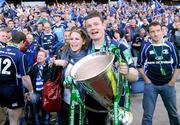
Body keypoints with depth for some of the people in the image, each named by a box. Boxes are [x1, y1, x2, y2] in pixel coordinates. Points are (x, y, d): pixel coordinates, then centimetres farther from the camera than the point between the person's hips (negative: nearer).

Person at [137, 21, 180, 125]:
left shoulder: (170, 46, -2)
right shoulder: (146, 47, -4)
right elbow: (140, 65, 4)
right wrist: (146, 79, -3)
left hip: (168, 84, 1)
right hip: (151, 84, -1)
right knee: (148, 115, 5)